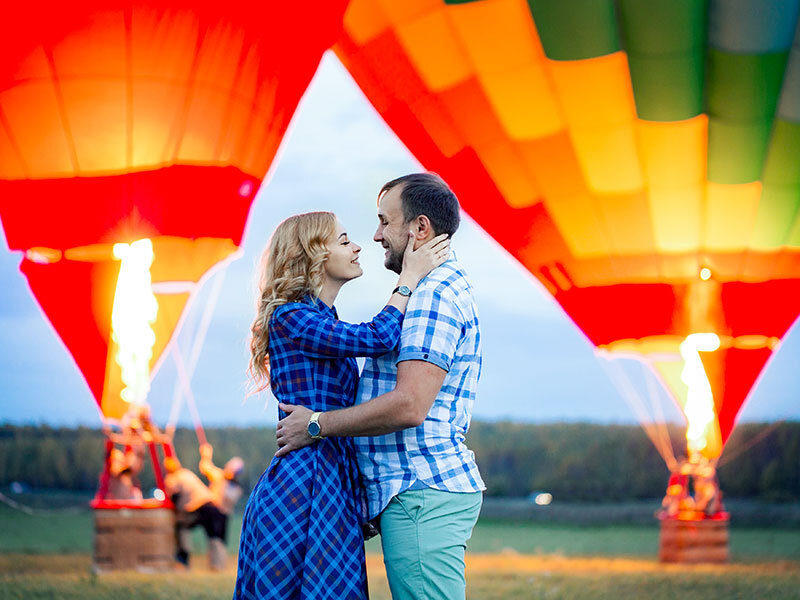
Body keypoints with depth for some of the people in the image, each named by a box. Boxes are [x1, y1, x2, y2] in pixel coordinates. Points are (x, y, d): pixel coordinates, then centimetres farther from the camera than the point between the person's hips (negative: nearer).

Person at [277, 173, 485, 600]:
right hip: (425, 489, 11)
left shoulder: (433, 295, -13)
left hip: (423, 496, -11)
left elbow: (410, 406, -23)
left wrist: (316, 424, -13)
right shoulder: (447, 288, 22)